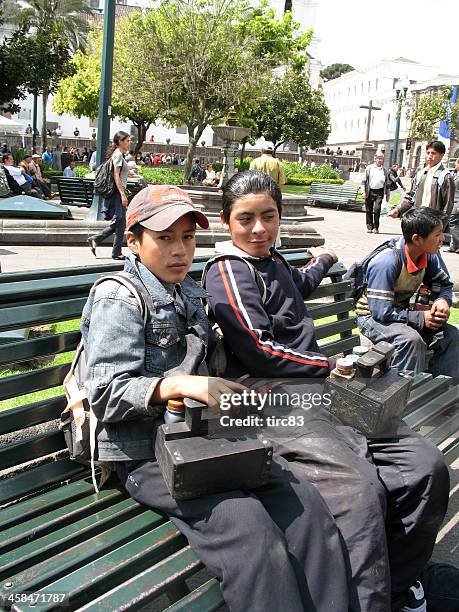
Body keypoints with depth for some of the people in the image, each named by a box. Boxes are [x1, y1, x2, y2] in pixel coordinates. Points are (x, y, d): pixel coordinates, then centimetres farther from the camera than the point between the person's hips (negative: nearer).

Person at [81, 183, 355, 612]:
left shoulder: (189, 295, 18)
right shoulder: (116, 299, -6)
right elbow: (107, 394, -15)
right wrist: (177, 385, -28)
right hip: (146, 454, -6)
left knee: (307, 509, -12)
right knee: (252, 534, -25)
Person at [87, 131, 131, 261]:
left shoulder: (119, 154, 18)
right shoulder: (118, 154, -11)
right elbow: (116, 176, -18)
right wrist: (123, 194, -22)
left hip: (117, 192, 10)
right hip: (118, 192, -10)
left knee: (117, 223, 12)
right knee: (120, 224, -3)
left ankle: (95, 239, 13)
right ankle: (117, 253, 5)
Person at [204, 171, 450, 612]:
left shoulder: (274, 262, 23)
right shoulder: (226, 272, -2)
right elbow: (257, 351, -12)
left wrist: (322, 260, 67)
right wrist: (331, 365, -4)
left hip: (317, 388, 8)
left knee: (426, 463, -8)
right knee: (360, 488, -31)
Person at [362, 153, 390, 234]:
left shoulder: (384, 170, 13)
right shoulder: (369, 168, 7)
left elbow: (387, 183, 17)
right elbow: (364, 180, 6)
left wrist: (388, 194, 14)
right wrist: (364, 192, -2)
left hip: (379, 192, 0)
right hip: (370, 191, 0)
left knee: (377, 209, -10)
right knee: (368, 210, 3)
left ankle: (376, 227, -1)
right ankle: (369, 227, 13)